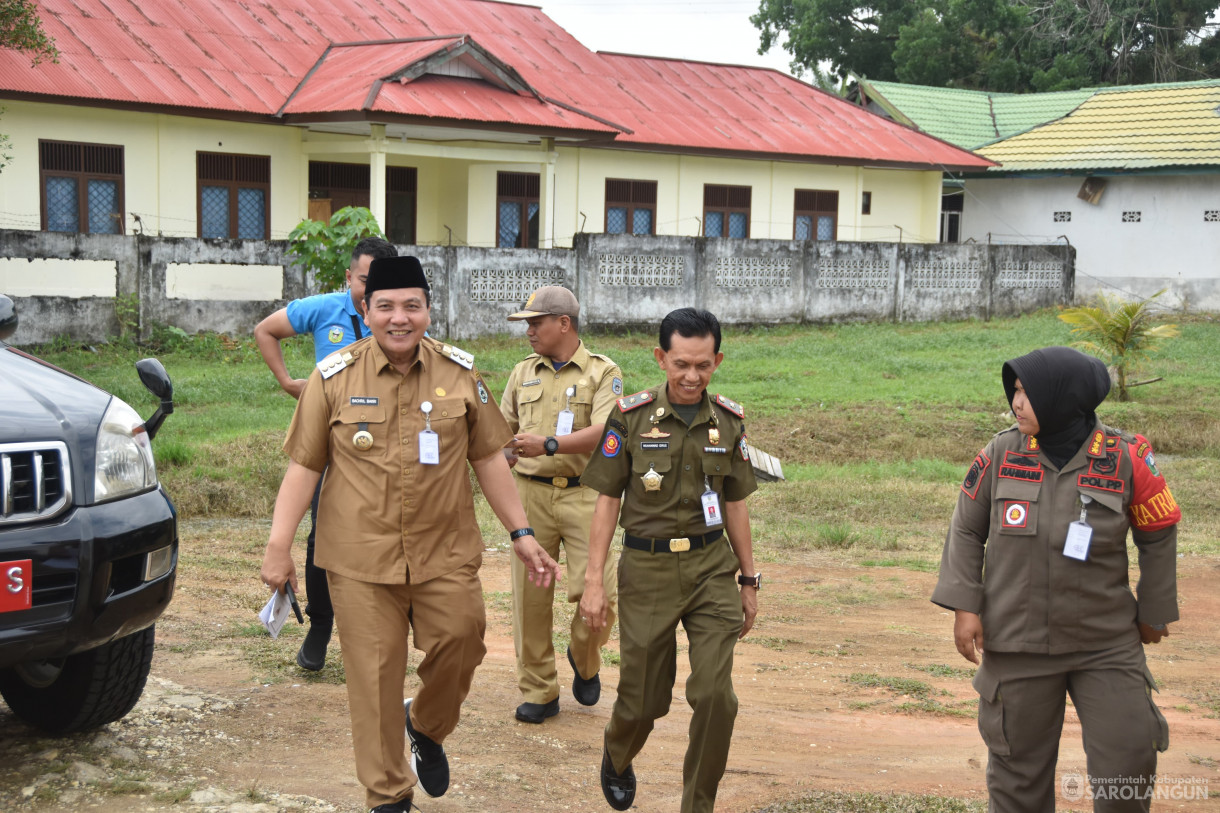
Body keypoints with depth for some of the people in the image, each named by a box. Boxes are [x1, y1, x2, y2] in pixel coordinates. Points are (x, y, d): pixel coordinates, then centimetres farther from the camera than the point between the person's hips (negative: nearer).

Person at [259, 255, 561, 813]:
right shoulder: (334, 378, -1)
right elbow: (303, 466, 2)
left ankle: (426, 728, 32)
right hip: (360, 560, -1)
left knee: (461, 647, -2)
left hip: (446, 556, 2)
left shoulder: (460, 374, 4)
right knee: (375, 681, 2)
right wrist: (278, 546, -4)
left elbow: (488, 459, 10)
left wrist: (522, 535, 8)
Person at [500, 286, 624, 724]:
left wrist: (549, 444, -25)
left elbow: (604, 432, -14)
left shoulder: (602, 372, 0)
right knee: (530, 595, 2)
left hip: (583, 494, -3)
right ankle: (538, 692, 14)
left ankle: (584, 661, 22)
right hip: (531, 494, 4)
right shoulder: (523, 373, 15)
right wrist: (503, 452, -3)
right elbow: (503, 426, 20)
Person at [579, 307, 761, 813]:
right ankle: (617, 757, 42)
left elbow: (735, 505, 11)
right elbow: (607, 501, -2)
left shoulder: (728, 421, 3)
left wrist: (749, 580, 12)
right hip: (647, 568, -2)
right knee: (644, 699, 7)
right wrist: (593, 581, -6)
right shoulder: (630, 417, -5)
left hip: (711, 567, 2)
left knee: (715, 695, -10)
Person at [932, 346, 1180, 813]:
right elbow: (966, 530, 4)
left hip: (1107, 645, -1)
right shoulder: (1001, 454, -5)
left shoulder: (1126, 458, -10)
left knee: (1129, 760, 0)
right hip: (1017, 643, 1)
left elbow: (1159, 535, 4)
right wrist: (965, 605, -3)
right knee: (1019, 764, 9)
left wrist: (1154, 611, 10)